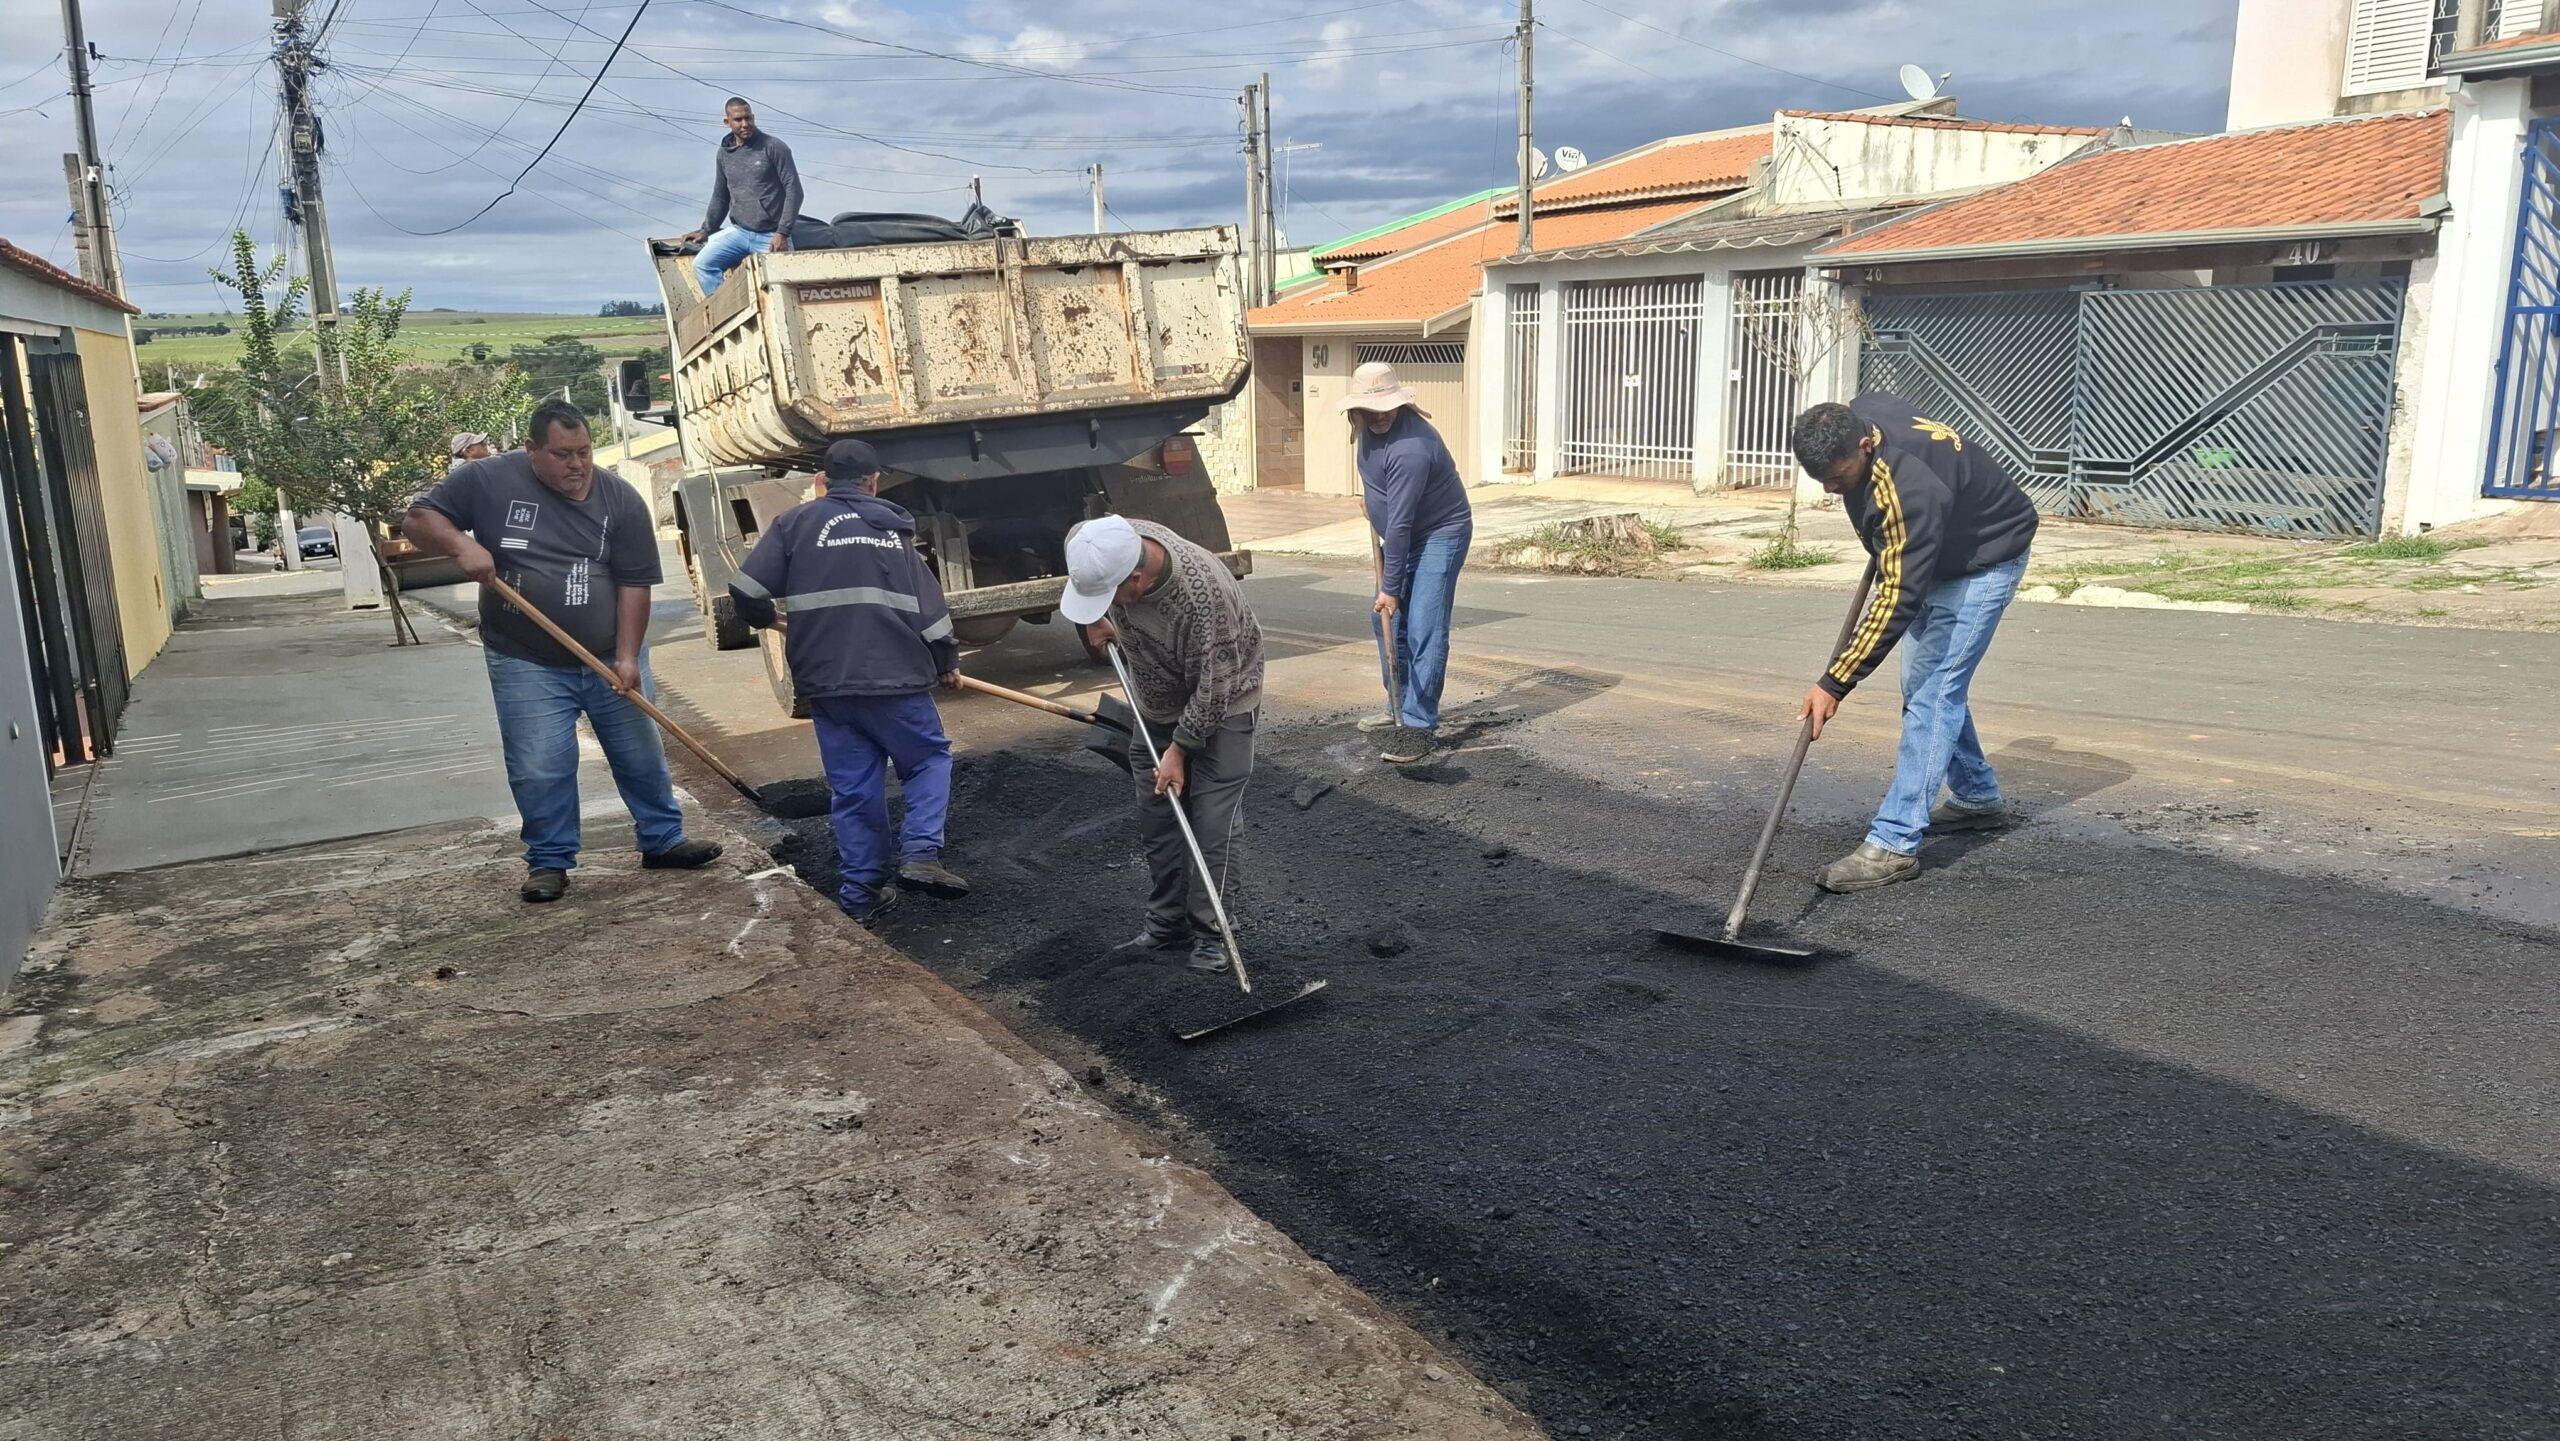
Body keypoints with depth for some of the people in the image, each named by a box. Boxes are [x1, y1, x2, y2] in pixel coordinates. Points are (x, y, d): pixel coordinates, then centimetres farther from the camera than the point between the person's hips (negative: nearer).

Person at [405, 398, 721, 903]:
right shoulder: (488, 481, -6)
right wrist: (462, 543, -22)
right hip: (527, 666, -1)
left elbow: (634, 584, -5)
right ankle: (549, 862, 17)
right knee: (539, 771, 0)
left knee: (642, 756, 10)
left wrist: (628, 656, -13)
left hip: (610, 658, 2)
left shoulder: (621, 499, -4)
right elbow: (418, 520, 0)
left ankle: (663, 840, 26)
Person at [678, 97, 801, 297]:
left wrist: (782, 233, -16)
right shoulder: (724, 154, 11)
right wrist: (705, 231, 16)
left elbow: (794, 190, -9)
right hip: (738, 232, 5)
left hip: (771, 236, -5)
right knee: (703, 264, -12)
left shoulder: (774, 148, -6)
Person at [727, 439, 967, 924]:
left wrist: (769, 616, 19)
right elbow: (929, 603, 10)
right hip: (896, 678, 0)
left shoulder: (796, 522, 5)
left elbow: (747, 591, -3)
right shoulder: (895, 530, 11)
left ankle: (861, 893, 11)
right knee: (929, 760, 17)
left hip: (827, 684, 0)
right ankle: (920, 855, -1)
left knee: (853, 788, 9)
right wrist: (947, 661, 25)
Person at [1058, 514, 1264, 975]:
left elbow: (1212, 687, -29)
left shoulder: (1202, 592, -38)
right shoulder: (1099, 544, -20)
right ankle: (1167, 922, 20)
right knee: (1156, 816, 9)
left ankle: (1210, 932, 5)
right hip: (1156, 705, 6)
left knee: (1214, 820, -6)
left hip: (1219, 707, -6)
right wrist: (1098, 622, 2)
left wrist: (1180, 748, -21)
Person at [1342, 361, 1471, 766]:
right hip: (1404, 536, 10)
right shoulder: (1370, 426, -4)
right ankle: (1402, 708, 26)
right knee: (1385, 620, 14)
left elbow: (1399, 525, -31)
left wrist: (1391, 588, -27)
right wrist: (1371, 491, 23)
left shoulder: (1409, 449, -33)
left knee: (1424, 630, -17)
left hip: (1440, 535, -10)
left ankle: (1419, 726, -17)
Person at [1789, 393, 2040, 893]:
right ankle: (1978, 798, 33)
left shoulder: (1909, 489, -41)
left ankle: (1894, 843, -18)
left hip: (1986, 556, -9)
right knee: (1922, 683, 15)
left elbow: (1899, 600, -39)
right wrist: (1883, 548, 13)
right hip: (1933, 552, 9)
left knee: (1934, 691, -16)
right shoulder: (1854, 417, -16)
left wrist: (1834, 685, -40)